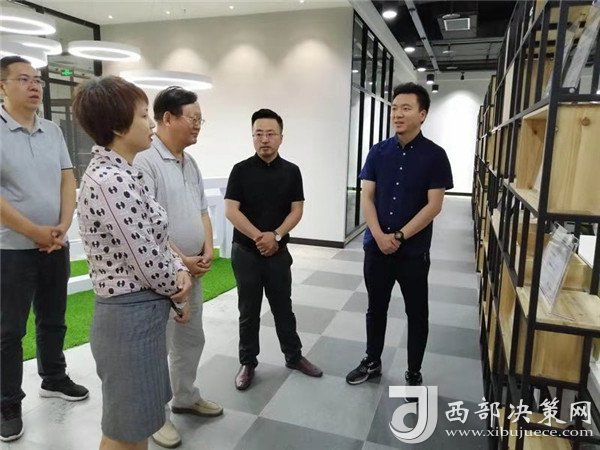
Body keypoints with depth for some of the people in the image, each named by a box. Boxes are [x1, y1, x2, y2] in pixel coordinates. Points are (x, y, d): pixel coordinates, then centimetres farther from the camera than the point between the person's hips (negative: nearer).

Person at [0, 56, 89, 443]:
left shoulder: (53, 131, 8)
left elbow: (68, 182, 5)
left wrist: (62, 228, -7)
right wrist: (35, 232, -14)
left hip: (56, 245, 5)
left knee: (54, 319, 17)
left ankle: (54, 379, 36)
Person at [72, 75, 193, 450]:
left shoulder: (118, 172, 8)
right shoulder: (113, 182, -24)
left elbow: (154, 241, 12)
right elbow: (148, 263, -22)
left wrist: (179, 270, -6)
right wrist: (180, 297, -3)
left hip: (140, 310, 10)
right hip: (131, 314, -10)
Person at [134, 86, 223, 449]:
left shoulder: (191, 164, 10)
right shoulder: (145, 161, -17)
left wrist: (207, 251, 1)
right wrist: (180, 260, -17)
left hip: (193, 270, 8)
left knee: (192, 338, 20)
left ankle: (185, 397, 40)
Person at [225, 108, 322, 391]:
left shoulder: (291, 171, 2)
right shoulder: (241, 170, -4)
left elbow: (297, 210, -1)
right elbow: (231, 211, -10)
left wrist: (276, 235, -16)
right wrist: (259, 237, -18)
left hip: (279, 252, 2)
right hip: (245, 253, -1)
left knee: (283, 307, 14)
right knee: (248, 312, 9)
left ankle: (294, 356, 31)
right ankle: (247, 363, 24)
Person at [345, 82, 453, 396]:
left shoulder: (434, 155, -6)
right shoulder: (378, 152, 2)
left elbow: (434, 205, -11)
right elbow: (366, 197, 0)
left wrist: (399, 237, -15)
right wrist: (379, 235, -13)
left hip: (413, 250, -3)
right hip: (376, 246, 3)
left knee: (416, 313, 10)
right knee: (376, 307, 16)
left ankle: (414, 374, 29)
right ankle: (372, 362, 35)